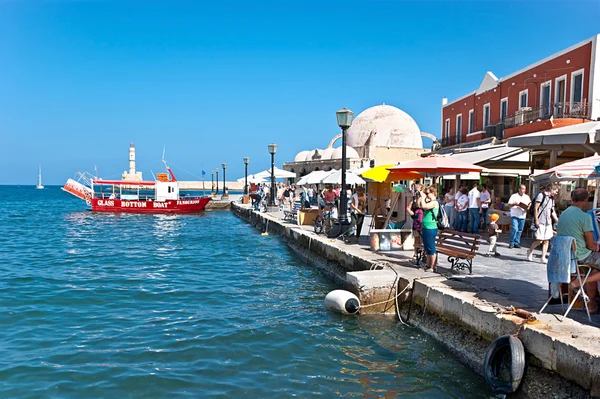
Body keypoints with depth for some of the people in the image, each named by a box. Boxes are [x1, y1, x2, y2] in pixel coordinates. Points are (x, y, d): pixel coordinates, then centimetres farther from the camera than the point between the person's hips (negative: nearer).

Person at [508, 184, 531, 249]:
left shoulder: (527, 197, 14)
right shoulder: (514, 196, 2)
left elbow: (529, 204, 15)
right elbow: (509, 205, -1)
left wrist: (528, 207, -8)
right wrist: (514, 204, -20)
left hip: (522, 216, 4)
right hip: (515, 216, -4)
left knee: (520, 230, 5)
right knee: (515, 229, -15)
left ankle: (516, 243, 13)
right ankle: (511, 243, -5)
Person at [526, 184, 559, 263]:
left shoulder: (552, 198, 17)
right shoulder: (541, 195, -6)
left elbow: (552, 211, 22)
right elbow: (535, 208, -10)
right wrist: (536, 220, -15)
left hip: (548, 222, 8)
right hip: (540, 222, -8)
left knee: (546, 240, 3)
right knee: (539, 240, -9)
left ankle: (543, 258, 8)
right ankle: (530, 251, 15)